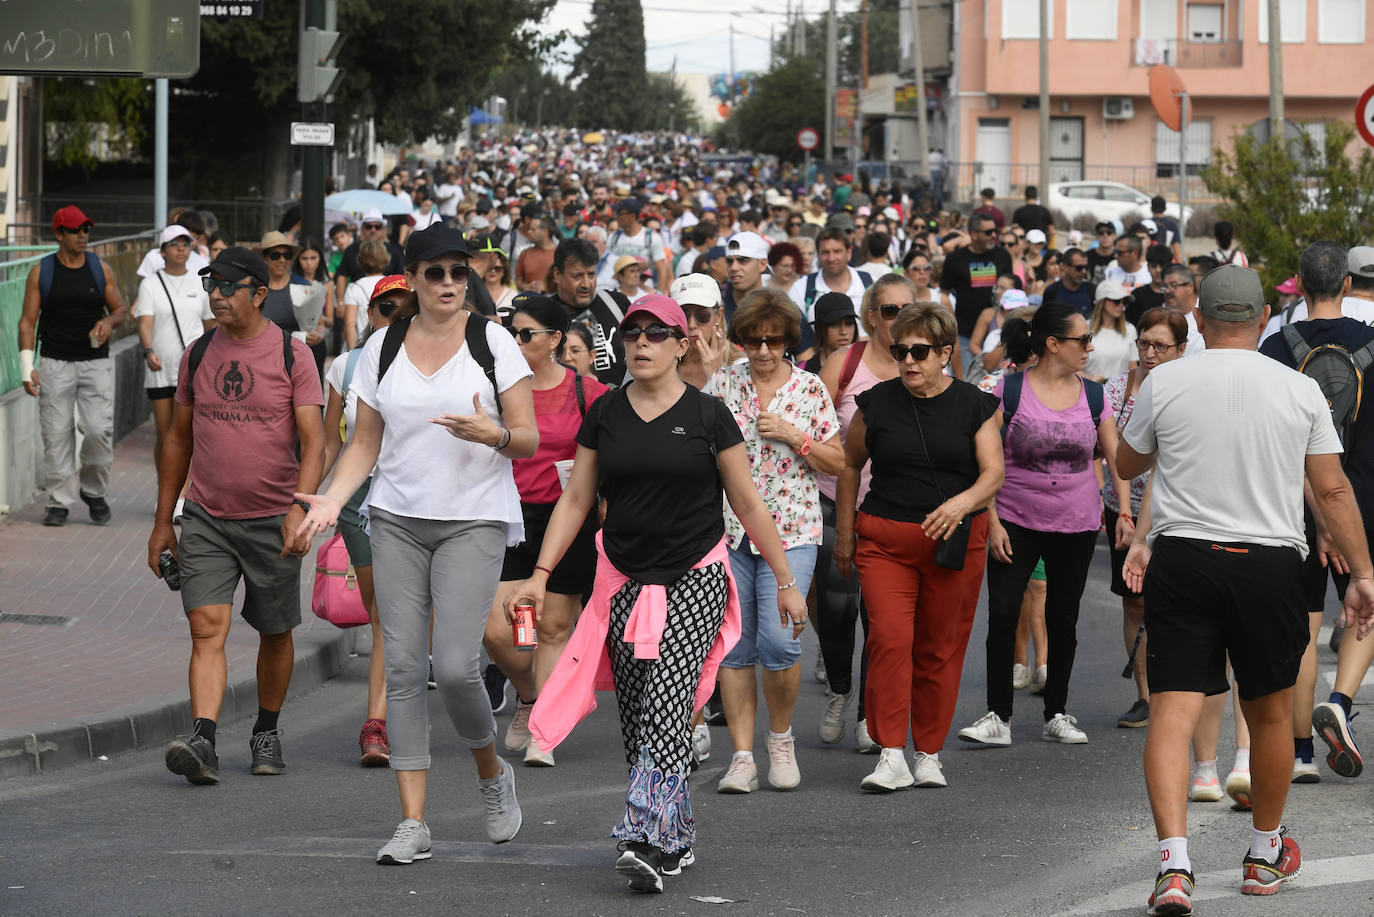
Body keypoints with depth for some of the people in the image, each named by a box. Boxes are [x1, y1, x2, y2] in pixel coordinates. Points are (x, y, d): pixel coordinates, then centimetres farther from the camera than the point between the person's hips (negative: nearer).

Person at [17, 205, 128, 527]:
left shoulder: (101, 269, 6)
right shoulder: (41, 272, 2)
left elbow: (121, 309, 15)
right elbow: (28, 320, 1)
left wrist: (109, 321, -10)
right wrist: (27, 366, -7)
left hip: (96, 361, 1)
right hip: (56, 364, -1)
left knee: (99, 430, -10)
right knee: (56, 434, -2)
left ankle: (93, 490, 12)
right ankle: (59, 502, 6)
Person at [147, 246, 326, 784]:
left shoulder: (292, 355, -5)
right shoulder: (198, 355, 6)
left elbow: (314, 441, -10)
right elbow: (178, 439, 14)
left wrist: (300, 507, -26)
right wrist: (162, 521, 14)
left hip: (274, 521, -2)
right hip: (205, 518, 2)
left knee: (275, 633, 11)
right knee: (207, 629, -12)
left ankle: (267, 731, 30)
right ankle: (202, 742, -22)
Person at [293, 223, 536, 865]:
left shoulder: (492, 342, 0)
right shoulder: (382, 349, 8)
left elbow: (529, 440, 0)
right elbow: (365, 443, 12)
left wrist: (492, 434, -21)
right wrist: (333, 498, -4)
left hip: (473, 521, -3)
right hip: (397, 521, 3)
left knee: (455, 665, -14)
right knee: (404, 667, -2)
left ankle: (492, 773, 16)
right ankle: (413, 823, 1)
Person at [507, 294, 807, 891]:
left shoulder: (707, 416, -1)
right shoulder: (604, 415, 6)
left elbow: (748, 505, 4)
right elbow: (575, 499, 10)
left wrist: (785, 581, 5)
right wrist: (541, 574, 1)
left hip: (696, 580, -4)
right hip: (625, 583, 4)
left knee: (667, 705, -18)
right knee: (637, 721, 4)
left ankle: (648, 837, -25)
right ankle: (676, 840, 17)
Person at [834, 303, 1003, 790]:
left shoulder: (973, 405, 2)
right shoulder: (876, 403, 2)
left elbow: (994, 472, -4)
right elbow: (850, 465, 14)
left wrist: (962, 502, -25)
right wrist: (844, 534, 14)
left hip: (956, 542, 0)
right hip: (885, 540, 0)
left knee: (940, 648, 3)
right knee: (889, 640, -14)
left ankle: (930, 754, 16)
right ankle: (892, 756, -12)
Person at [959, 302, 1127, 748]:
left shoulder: (1092, 395, 4)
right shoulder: (1009, 390, -6)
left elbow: (1116, 456, 9)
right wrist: (992, 522, -11)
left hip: (1077, 524, 3)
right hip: (1017, 521, -3)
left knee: (1063, 619, 8)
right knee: (1002, 613, -10)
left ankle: (1057, 714, 20)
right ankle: (998, 717, -4)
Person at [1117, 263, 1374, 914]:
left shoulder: (1163, 384, -1)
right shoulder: (1301, 390, 0)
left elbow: (1127, 466, 14)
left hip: (1180, 561, -1)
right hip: (1270, 566, 1)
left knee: (1171, 713, -3)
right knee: (1270, 713, 17)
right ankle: (1266, 855, 32)